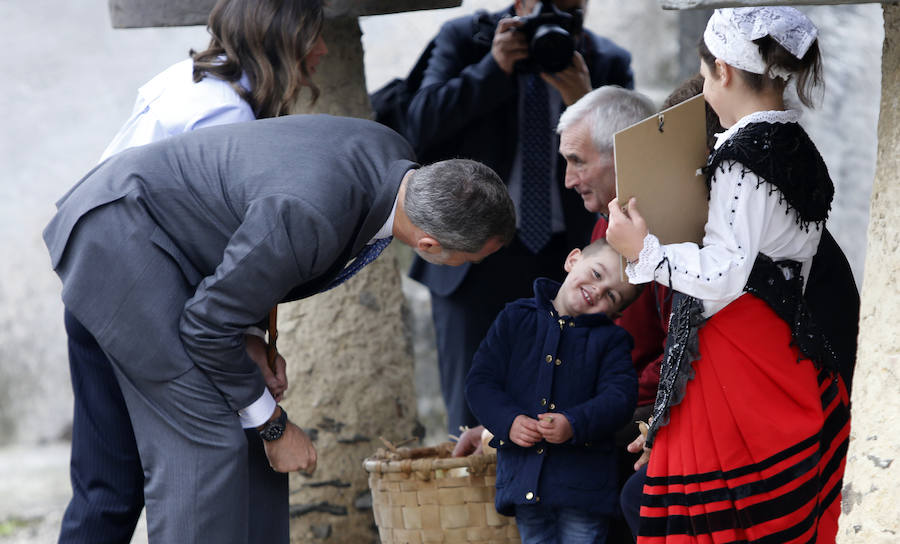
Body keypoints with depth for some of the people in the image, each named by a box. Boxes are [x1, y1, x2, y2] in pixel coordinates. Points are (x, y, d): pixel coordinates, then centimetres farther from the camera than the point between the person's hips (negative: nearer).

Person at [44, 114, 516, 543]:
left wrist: (254, 338, 10)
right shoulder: (310, 217, -36)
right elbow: (207, 327, -23)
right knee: (204, 440, -14)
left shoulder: (393, 157, -9)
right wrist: (274, 427, -12)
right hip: (118, 237, -9)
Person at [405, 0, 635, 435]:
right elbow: (418, 129, -8)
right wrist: (492, 69, -16)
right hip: (478, 260, -1)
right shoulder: (465, 40, 4)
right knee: (475, 423, -3)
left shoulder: (609, 63, 7)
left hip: (569, 262, 2)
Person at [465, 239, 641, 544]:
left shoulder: (611, 340, 4)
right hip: (524, 478, 2)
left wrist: (575, 424, -28)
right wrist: (508, 421, -14)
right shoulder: (516, 319, 8)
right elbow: (480, 381, 4)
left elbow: (619, 396, -10)